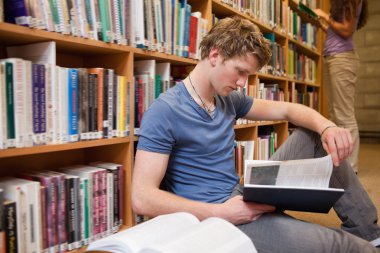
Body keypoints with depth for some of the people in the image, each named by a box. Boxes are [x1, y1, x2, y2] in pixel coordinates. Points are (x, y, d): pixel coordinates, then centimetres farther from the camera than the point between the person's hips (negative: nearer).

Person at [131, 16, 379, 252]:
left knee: (316, 136, 9)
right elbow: (142, 198, -22)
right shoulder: (164, 112, -17)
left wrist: (328, 127, -9)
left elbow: (288, 109, 13)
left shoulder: (230, 100, 7)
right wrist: (221, 213, -26)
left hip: (245, 197, 9)